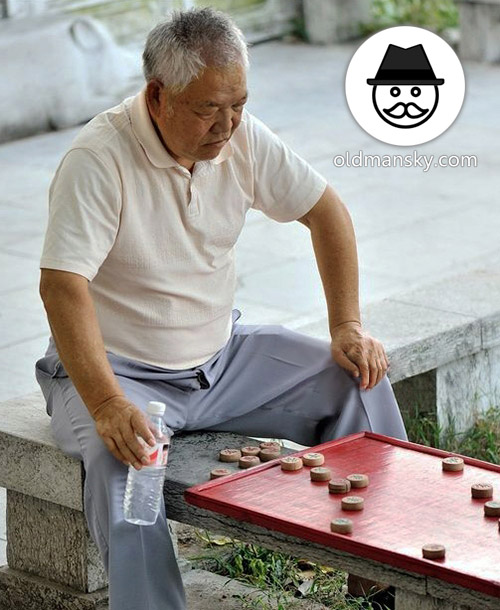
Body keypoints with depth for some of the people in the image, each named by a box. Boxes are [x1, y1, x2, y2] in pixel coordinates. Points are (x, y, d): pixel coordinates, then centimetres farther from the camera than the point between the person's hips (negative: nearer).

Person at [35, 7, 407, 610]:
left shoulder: (239, 136, -5)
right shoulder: (98, 159, -24)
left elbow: (324, 210, 8)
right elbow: (62, 286, -31)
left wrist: (347, 327, -1)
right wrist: (107, 406, -42)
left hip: (222, 356, 6)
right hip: (122, 373, -6)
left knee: (357, 379, -4)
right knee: (120, 457, -36)